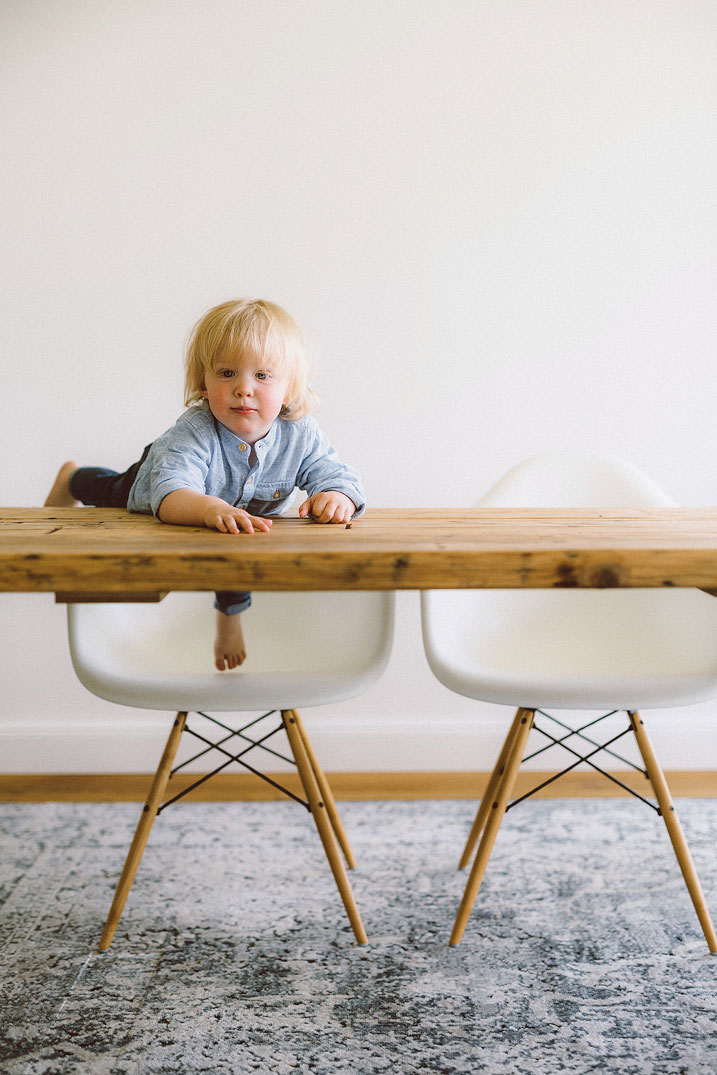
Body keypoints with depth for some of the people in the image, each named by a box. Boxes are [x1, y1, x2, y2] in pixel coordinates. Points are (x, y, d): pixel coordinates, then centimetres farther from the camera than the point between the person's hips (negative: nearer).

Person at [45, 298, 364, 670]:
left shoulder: (300, 435, -38)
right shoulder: (193, 432, -49)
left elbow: (339, 477, -37)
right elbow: (170, 494, -61)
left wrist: (337, 497, -62)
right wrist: (212, 509, -83)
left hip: (240, 512, 1)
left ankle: (229, 615, 63)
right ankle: (70, 479, 68)